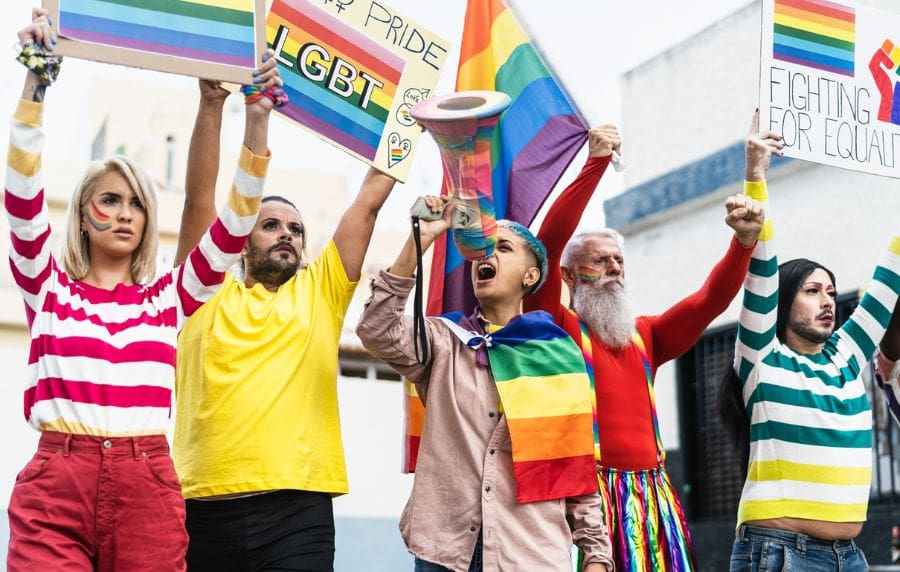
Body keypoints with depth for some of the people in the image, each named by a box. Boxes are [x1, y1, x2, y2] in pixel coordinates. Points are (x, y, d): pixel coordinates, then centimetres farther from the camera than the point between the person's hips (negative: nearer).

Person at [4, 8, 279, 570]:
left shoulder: (169, 296, 13)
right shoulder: (48, 287, 9)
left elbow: (233, 229, 5)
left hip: (148, 487, 2)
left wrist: (257, 122, -3)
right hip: (56, 482, -1)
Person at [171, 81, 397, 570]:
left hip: (298, 510, 0)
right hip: (205, 509, 0)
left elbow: (369, 201, 14)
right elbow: (199, 198, 5)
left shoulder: (321, 291, 15)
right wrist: (212, 102, -2)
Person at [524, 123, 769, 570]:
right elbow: (548, 243, -9)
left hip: (650, 495, 5)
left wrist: (744, 241, -5)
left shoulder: (645, 336, 19)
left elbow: (711, 299, 12)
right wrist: (596, 162, -11)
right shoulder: (557, 328, 3)